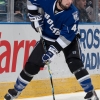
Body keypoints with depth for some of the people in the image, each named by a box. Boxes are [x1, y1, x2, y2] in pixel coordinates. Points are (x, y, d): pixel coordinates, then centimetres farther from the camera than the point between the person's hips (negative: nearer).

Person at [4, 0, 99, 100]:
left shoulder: (72, 13, -31)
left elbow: (66, 36, -33)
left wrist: (53, 51, -39)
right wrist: (34, 16, -9)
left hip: (68, 40, -3)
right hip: (47, 38, 3)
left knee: (75, 64, -23)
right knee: (31, 65, 1)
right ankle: (16, 90, 21)